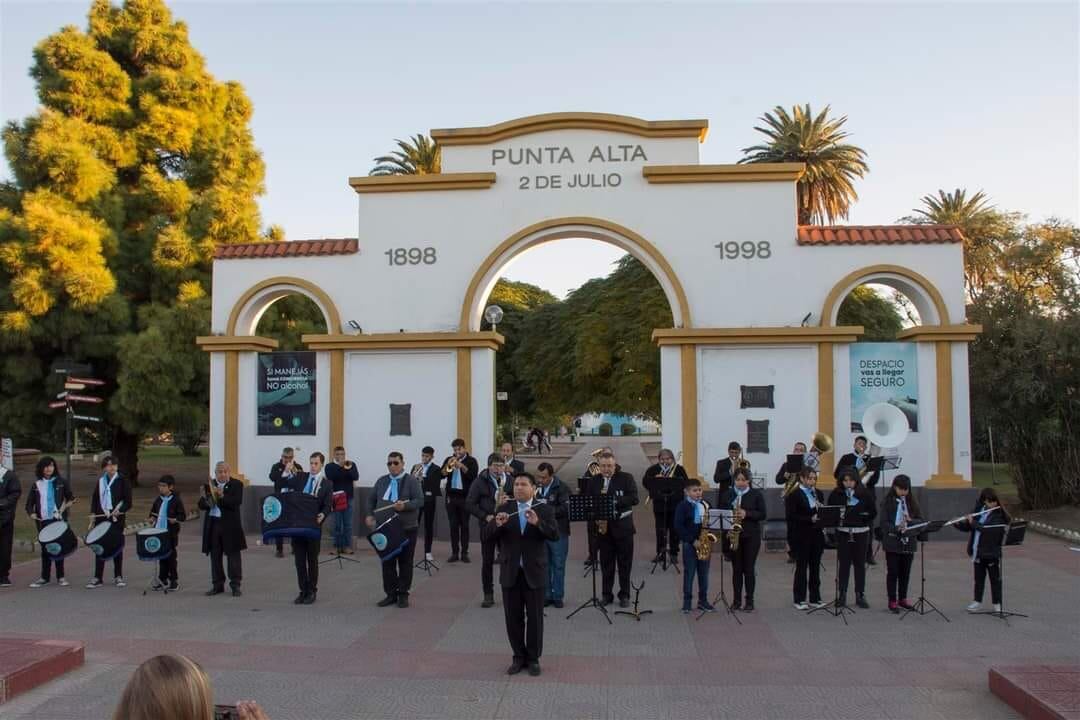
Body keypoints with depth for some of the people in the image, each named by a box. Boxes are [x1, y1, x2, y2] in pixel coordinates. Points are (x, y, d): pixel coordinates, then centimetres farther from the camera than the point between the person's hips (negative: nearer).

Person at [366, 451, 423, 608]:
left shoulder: (411, 481, -4)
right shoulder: (381, 481, 11)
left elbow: (420, 501, -12)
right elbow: (371, 499, 17)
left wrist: (405, 506, -28)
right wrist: (369, 514, 1)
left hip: (406, 529, -4)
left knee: (405, 563, 3)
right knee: (387, 563, 6)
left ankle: (403, 595, 12)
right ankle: (390, 594, 15)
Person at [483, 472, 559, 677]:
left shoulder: (544, 510, -2)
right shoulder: (503, 509, 2)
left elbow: (555, 535, -16)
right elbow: (485, 537, -4)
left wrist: (537, 522, -32)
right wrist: (496, 524, -25)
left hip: (534, 572, -2)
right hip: (510, 573, 2)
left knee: (534, 618, 6)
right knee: (513, 618, 9)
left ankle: (533, 658, 21)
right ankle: (518, 657, 25)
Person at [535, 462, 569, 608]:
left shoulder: (561, 488, -10)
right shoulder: (536, 487, 5)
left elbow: (565, 509, -19)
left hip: (558, 532, -4)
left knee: (558, 565, 4)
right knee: (544, 565, 11)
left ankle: (558, 596, 15)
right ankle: (546, 595, 21)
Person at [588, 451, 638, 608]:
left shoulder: (626, 478, -4)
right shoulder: (594, 480, 6)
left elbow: (634, 498, -13)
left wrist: (614, 501, -24)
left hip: (623, 526, -2)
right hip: (603, 526, 3)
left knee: (624, 563, 5)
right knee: (606, 563, 8)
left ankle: (624, 595, 14)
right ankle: (607, 594, 17)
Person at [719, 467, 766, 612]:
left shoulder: (757, 494, 0)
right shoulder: (727, 495, 6)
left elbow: (762, 514, -4)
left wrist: (746, 514, -17)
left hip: (751, 536, -2)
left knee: (749, 568, 1)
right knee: (736, 568, 6)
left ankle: (749, 600, 9)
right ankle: (737, 600, 13)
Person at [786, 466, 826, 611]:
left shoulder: (818, 493, 11)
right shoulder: (793, 495, -6)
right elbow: (790, 516, -14)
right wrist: (810, 519, -21)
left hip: (817, 535, 5)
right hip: (801, 536, -5)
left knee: (815, 566, 9)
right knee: (802, 566, 1)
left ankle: (815, 598, 18)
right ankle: (799, 600, 8)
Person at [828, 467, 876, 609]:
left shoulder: (864, 494, 0)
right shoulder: (836, 494, -1)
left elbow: (873, 512, 4)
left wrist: (864, 518, -12)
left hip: (861, 532, 1)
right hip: (843, 532, -1)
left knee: (860, 564, 7)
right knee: (844, 563, 3)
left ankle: (860, 595, 16)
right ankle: (842, 594, 14)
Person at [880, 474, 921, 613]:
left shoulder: (912, 502, 6)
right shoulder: (888, 502, -4)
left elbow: (919, 521, 6)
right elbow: (884, 523, -9)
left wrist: (910, 520, -15)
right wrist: (896, 528, -25)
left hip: (908, 542, 4)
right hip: (892, 542, -3)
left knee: (905, 572, 11)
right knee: (892, 572, 2)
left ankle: (902, 598, 24)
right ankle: (892, 601, 9)